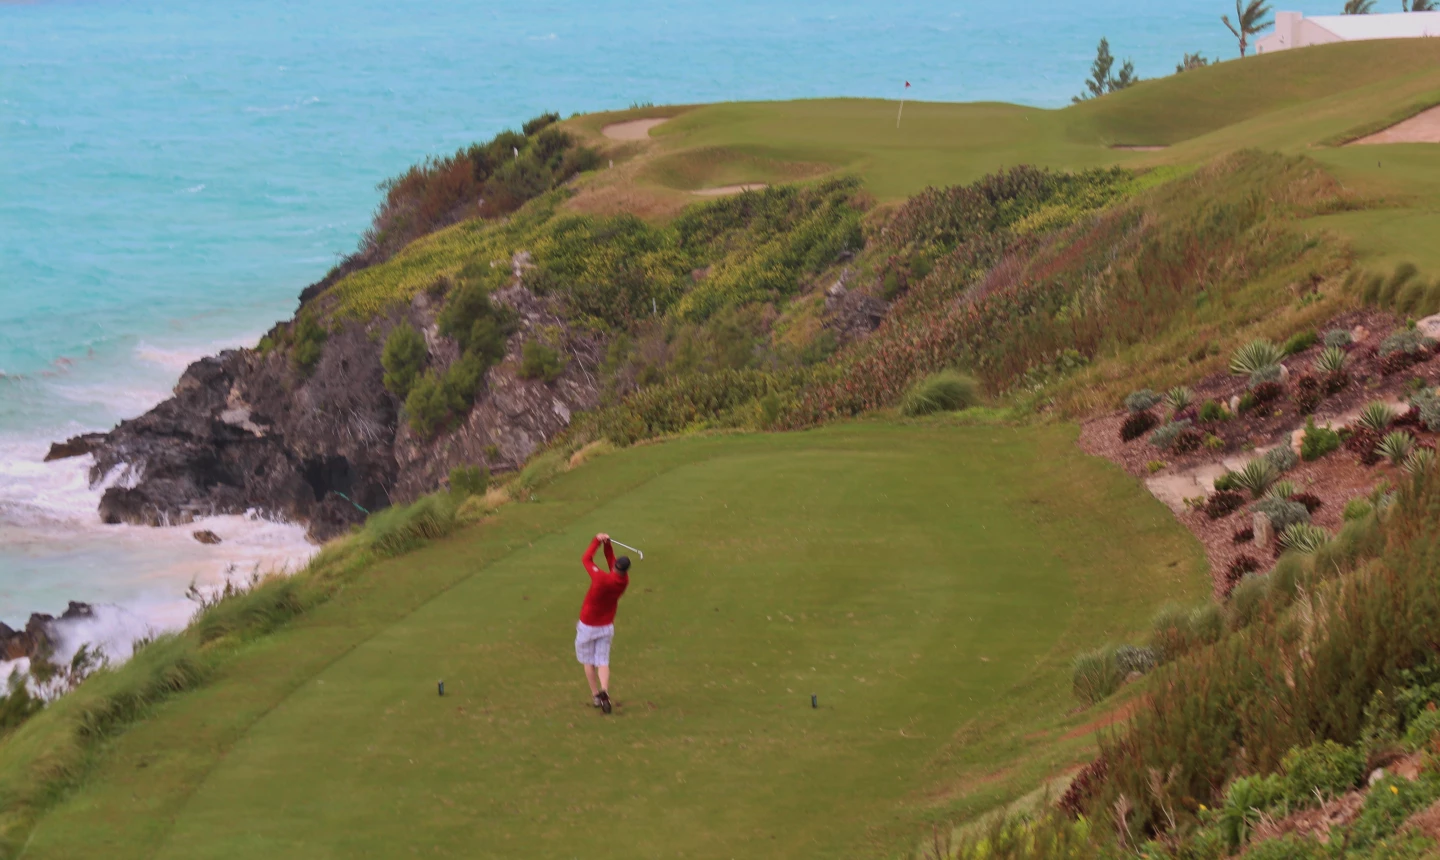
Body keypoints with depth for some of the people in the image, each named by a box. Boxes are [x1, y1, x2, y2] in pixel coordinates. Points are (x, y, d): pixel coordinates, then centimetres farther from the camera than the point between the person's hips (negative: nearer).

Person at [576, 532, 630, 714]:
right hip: (607, 627, 4)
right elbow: (611, 561, 6)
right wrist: (608, 545, -4)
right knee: (603, 662, 8)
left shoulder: (602, 578, -28)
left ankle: (596, 696, 12)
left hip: (588, 627, -4)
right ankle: (604, 692, -15)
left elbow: (586, 559, -14)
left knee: (588, 662, 13)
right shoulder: (624, 581, -12)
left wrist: (597, 541, -4)